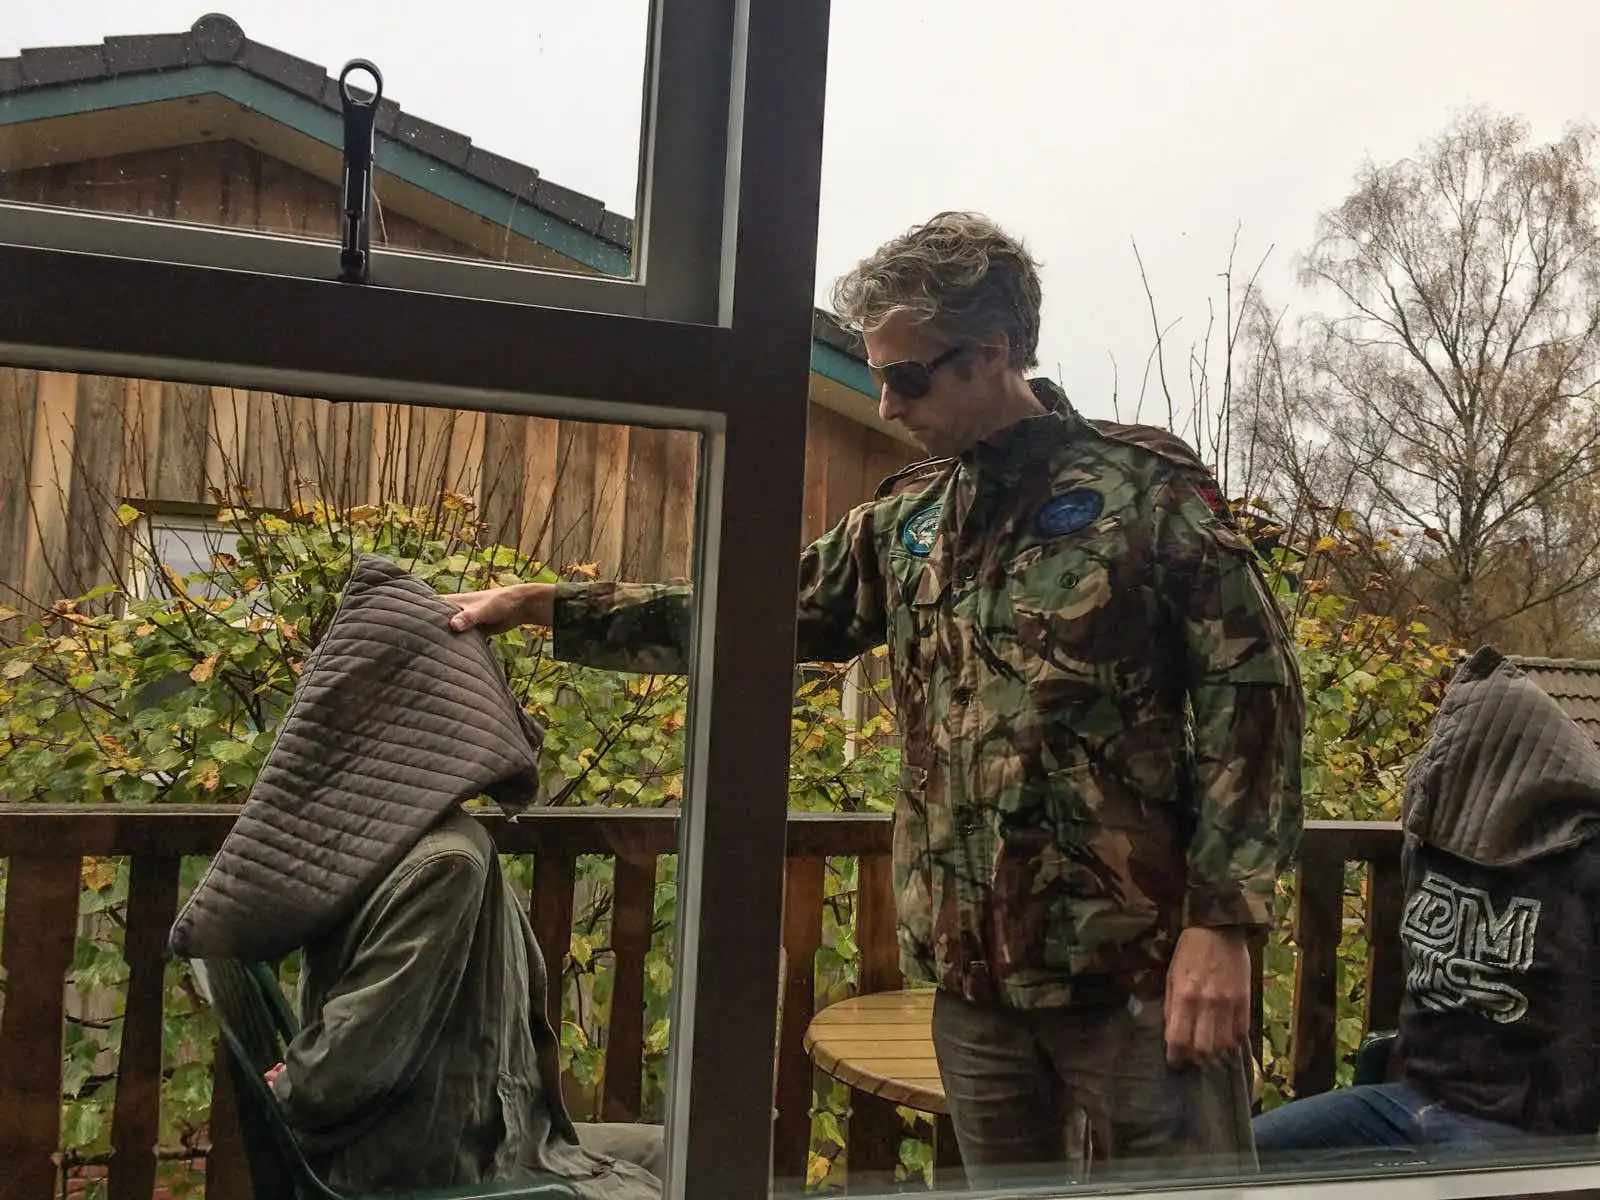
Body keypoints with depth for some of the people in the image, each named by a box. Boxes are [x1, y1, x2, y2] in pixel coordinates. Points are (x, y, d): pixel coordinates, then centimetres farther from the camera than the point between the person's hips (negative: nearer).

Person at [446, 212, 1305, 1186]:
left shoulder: (1146, 485, -6)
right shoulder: (906, 519, 10)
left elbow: (1251, 690, -9)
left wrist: (1222, 923, -15)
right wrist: (544, 606, 9)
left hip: (1139, 963, -5)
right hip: (973, 970, 5)